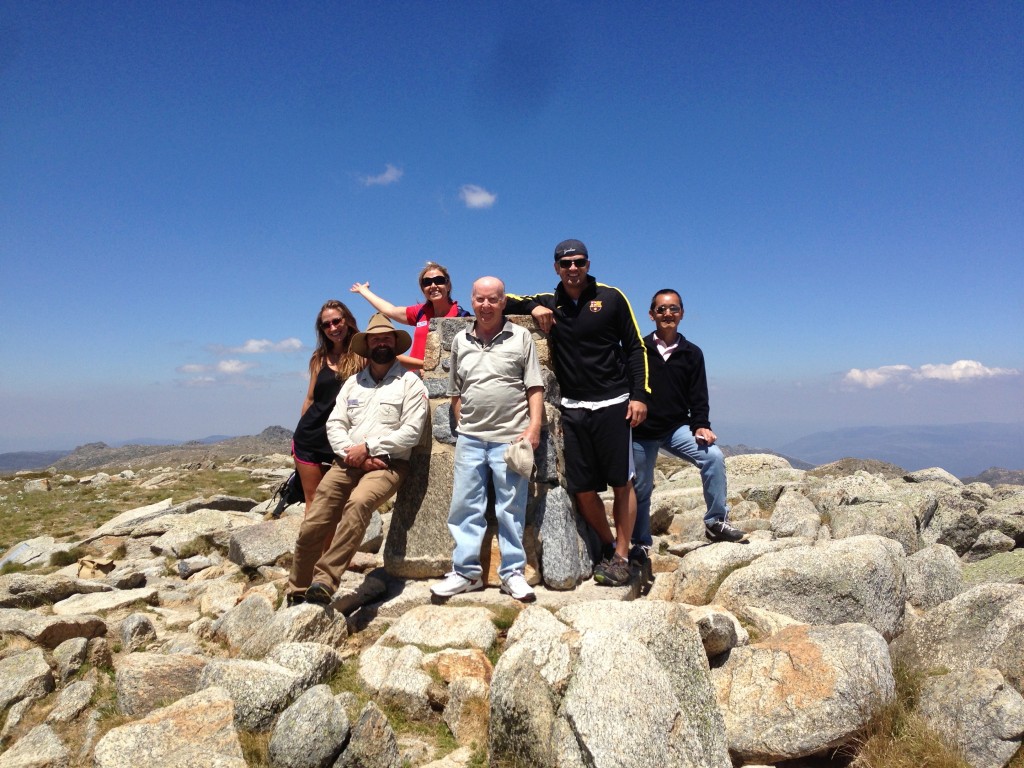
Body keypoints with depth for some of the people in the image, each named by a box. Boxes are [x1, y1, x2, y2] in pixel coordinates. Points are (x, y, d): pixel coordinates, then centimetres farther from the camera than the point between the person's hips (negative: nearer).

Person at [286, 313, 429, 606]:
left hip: (387, 464, -4)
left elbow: (411, 431, -7)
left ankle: (324, 584, -34)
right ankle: (297, 596, 9)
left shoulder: (410, 383, 3)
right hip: (347, 463, 5)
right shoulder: (353, 382, 18)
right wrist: (352, 455, -9)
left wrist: (367, 447, -11)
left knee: (358, 503, -35)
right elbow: (334, 424, 9)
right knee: (310, 527, -8)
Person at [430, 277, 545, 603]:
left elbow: (535, 387, 0)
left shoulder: (520, 337, 3)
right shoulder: (460, 341, 11)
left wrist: (534, 427, -8)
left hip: (511, 437, -3)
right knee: (465, 507, 6)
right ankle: (466, 571, 18)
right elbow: (455, 392, 15)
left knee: (511, 509, 4)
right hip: (470, 438, 3)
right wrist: (463, 426, 7)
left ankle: (513, 572, 16)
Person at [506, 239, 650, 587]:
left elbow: (635, 347, 4)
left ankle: (621, 556, 14)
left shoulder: (611, 298, 2)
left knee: (622, 483, 1)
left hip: (612, 404, -2)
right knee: (583, 489, 4)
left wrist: (639, 395, -6)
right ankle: (607, 546, 25)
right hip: (573, 408, 3)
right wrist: (532, 307, -8)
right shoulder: (548, 303, 9)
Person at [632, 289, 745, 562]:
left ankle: (716, 522, -5)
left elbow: (698, 396, 3)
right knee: (641, 488, 7)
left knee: (713, 456, -21)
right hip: (641, 432, -1)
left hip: (677, 428, 1)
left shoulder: (692, 353, 4)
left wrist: (701, 426, -11)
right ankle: (641, 544, 26)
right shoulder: (638, 349, -2)